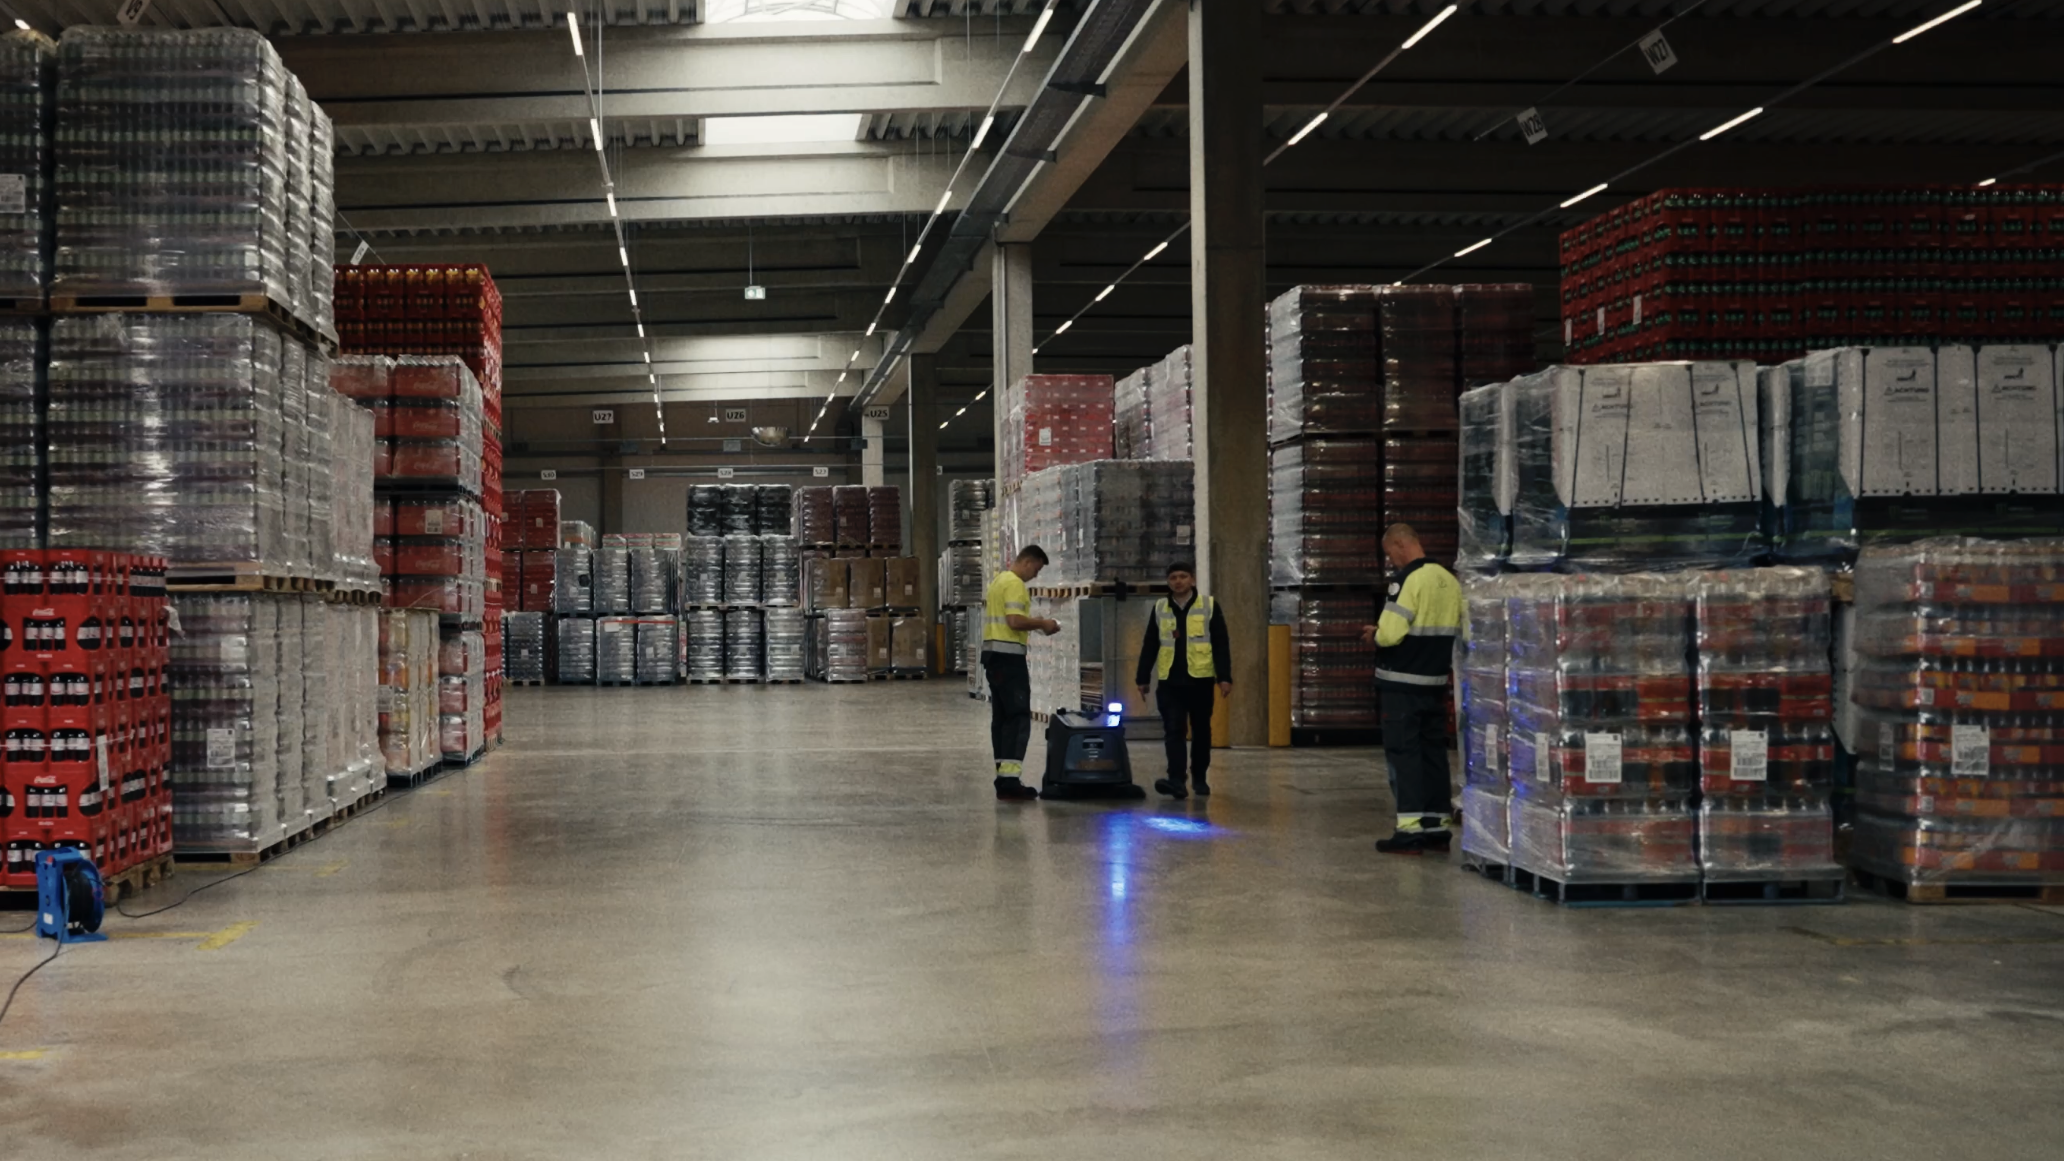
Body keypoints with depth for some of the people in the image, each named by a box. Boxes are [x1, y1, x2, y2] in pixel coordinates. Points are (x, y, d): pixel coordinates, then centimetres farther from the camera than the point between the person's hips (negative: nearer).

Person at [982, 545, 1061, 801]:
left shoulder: (999, 580, 19)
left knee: (1001, 717, 11)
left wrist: (1035, 623, 16)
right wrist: (1042, 624, -9)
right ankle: (1010, 779, -17)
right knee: (1019, 718, -11)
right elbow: (1015, 621, -22)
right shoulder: (1015, 584, -12)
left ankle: (1004, 777, 13)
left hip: (993, 654, 10)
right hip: (1009, 655, -10)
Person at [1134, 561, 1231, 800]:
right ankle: (1177, 781, -17)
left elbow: (1221, 644, -1)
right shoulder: (1159, 608, 9)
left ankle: (1199, 778, 24)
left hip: (1200, 680, -1)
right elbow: (1149, 646, 12)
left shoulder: (1209, 606, 1)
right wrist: (1143, 678, 9)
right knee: (1173, 731, -9)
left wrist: (1224, 677, -8)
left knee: (1201, 731, 10)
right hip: (1169, 682, 1)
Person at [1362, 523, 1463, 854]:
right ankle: (1438, 825, 17)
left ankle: (1410, 829, -6)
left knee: (1402, 752, -3)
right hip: (1437, 681, 8)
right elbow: (1458, 632, 14)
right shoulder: (1451, 581, 8)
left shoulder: (1408, 580, -16)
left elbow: (1390, 633, -23)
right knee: (1434, 750, 13)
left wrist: (1376, 634, -2)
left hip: (1403, 683, -8)